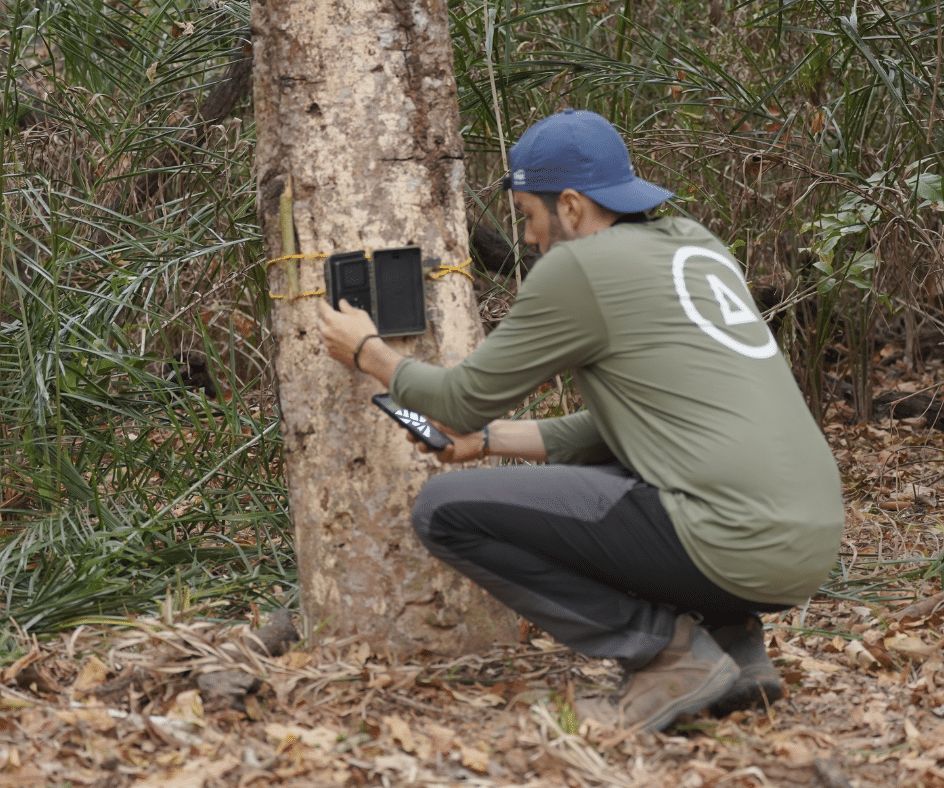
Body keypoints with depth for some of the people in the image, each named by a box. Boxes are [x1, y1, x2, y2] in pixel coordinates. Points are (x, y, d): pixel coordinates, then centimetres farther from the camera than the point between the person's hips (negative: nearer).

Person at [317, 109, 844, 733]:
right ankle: (732, 642, 15)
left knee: (447, 510, -3)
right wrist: (491, 438, 31)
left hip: (729, 544, -9)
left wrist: (369, 353, 23)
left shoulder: (579, 267, -5)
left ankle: (671, 653, -4)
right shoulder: (695, 246, 20)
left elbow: (470, 397, 6)